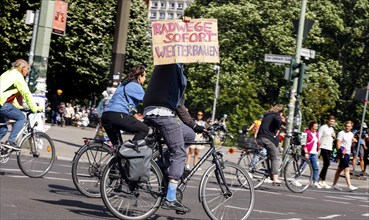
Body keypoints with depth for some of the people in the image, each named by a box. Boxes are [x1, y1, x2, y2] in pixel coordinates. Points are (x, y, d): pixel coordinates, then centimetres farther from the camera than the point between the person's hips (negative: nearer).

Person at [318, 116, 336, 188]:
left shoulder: (332, 129, 18)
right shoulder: (323, 127, -5)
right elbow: (318, 138, -9)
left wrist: (334, 137, 6)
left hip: (329, 148, 8)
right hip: (323, 147, -8)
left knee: (326, 164, 6)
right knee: (327, 163, -16)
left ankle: (321, 180, 12)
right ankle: (323, 181, -10)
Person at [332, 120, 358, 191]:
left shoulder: (351, 134, 16)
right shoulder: (341, 133, -6)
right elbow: (338, 144, -12)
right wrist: (340, 152, -22)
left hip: (348, 153, 8)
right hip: (343, 153, -8)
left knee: (340, 169, 13)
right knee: (347, 169, -16)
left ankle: (334, 184, 20)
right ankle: (350, 186, -22)